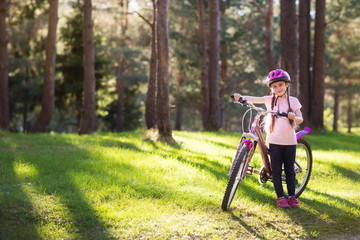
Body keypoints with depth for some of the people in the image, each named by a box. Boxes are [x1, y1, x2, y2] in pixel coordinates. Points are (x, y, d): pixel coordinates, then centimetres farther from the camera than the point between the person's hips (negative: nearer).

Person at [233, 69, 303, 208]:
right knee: (276, 170, 1)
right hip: (274, 141, 0)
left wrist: (294, 117, -22)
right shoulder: (270, 100, 3)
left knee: (290, 170, 6)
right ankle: (280, 197, 7)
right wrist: (240, 97, -19)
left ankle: (292, 196, 15)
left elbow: (300, 119, 1)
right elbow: (253, 99, -2)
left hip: (290, 141, 0)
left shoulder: (293, 101, 3)